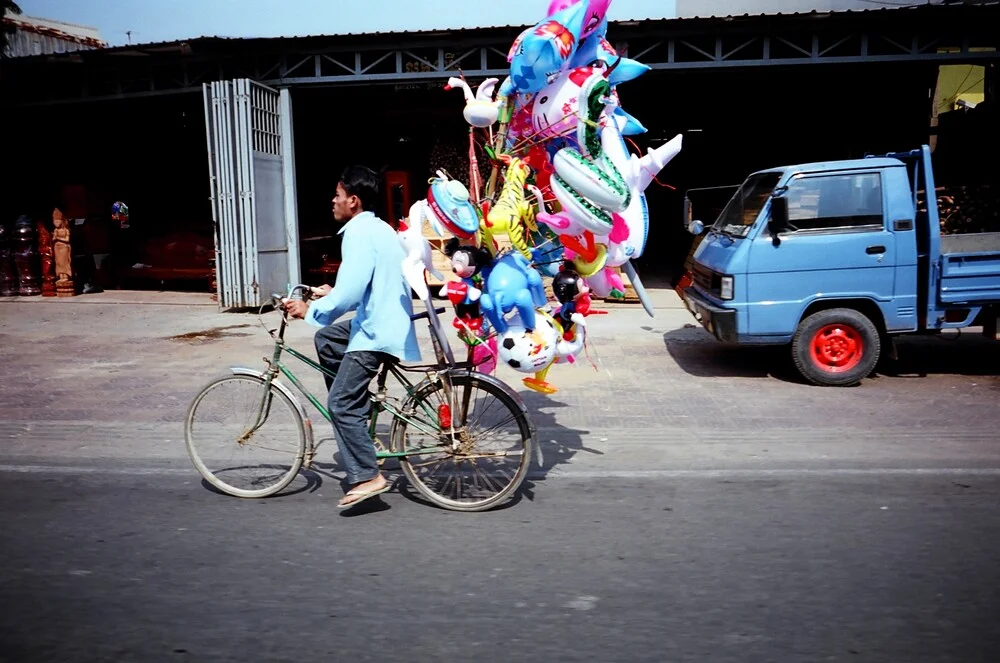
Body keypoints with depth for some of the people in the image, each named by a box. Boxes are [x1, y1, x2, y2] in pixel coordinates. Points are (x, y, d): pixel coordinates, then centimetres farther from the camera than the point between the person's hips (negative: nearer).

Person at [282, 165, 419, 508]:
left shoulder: (359, 233, -16)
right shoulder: (378, 228, 16)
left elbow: (350, 293, -24)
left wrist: (309, 309, -13)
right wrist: (333, 293, 28)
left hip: (377, 330, -10)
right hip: (386, 320, 10)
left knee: (341, 403, -5)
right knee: (326, 339, 26)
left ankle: (367, 477, -3)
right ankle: (356, 410, 27)